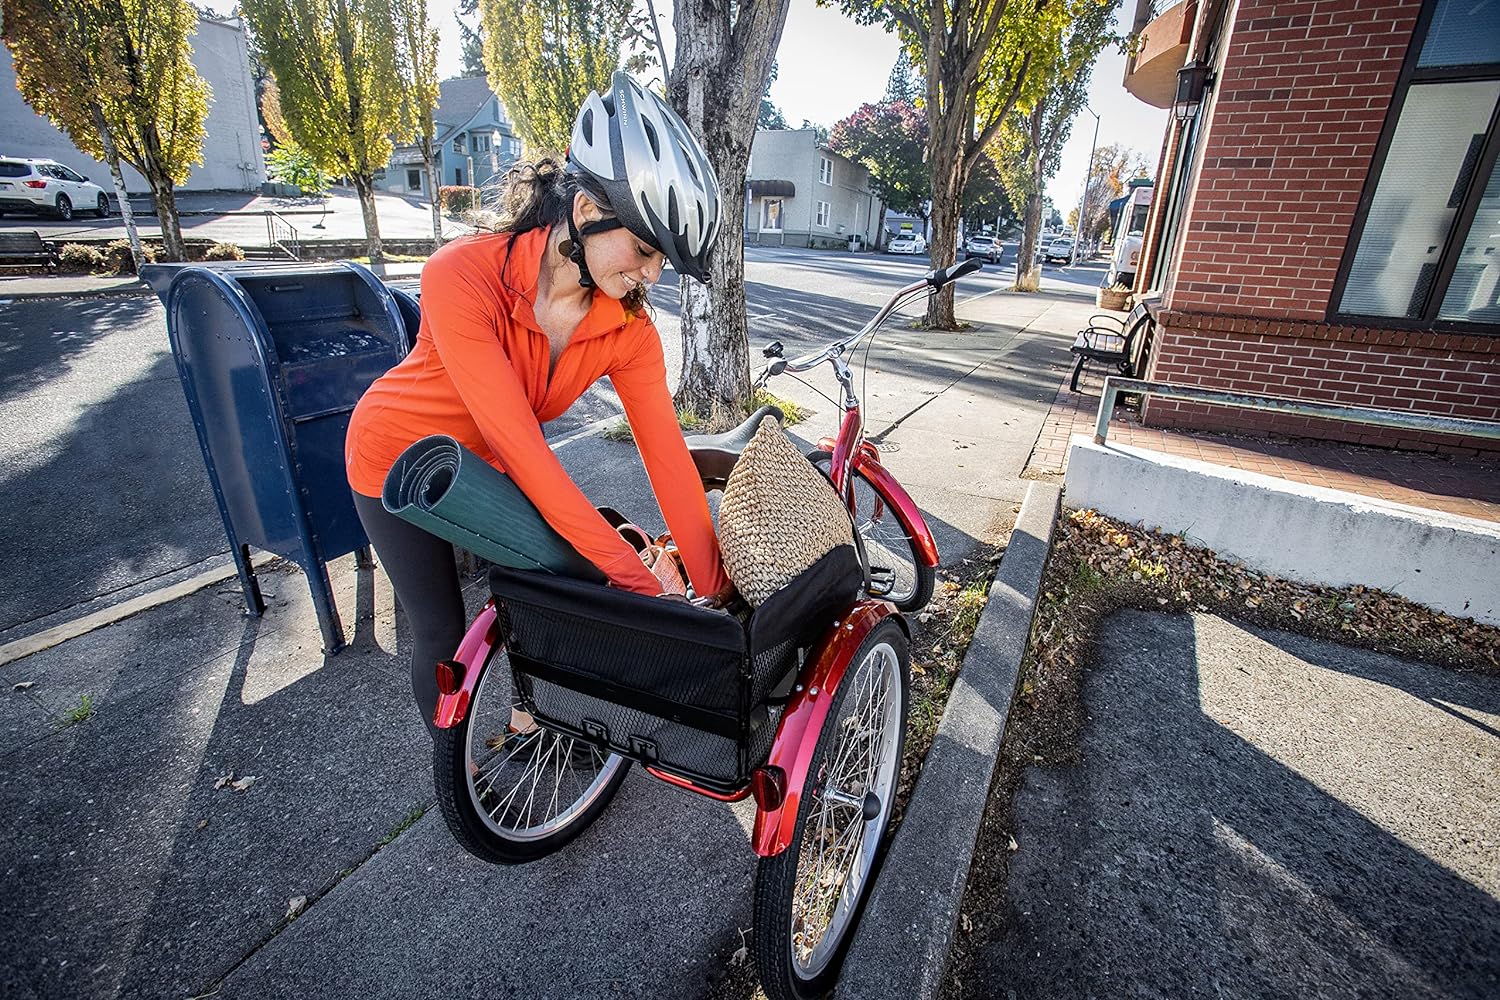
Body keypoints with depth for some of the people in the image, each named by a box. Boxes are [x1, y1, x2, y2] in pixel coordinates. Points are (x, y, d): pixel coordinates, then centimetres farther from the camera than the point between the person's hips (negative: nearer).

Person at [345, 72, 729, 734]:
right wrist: (637, 579, -40)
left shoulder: (628, 327, -22)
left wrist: (714, 593, -25)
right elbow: (523, 449, -41)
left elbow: (668, 457, -24)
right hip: (399, 459, -4)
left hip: (486, 461, 4)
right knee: (443, 636, 3)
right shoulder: (463, 276, -37)